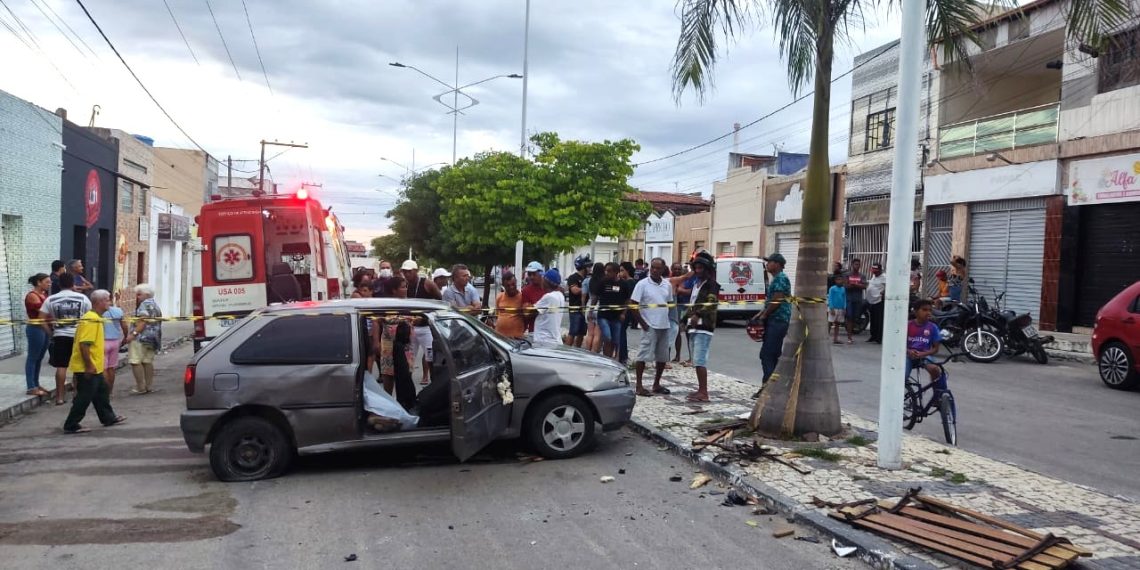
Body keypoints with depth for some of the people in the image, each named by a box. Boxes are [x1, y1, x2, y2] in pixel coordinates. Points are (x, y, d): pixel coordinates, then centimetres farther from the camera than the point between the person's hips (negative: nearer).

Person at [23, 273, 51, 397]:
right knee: (33, 358, -4)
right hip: (35, 329, -8)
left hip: (45, 328, 8)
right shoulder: (32, 296, -12)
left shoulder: (44, 295, 14)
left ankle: (36, 385, 21)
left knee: (39, 358, 13)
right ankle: (31, 388, -1)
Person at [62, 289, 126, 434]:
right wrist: (89, 365, -24)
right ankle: (71, 425, 6)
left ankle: (109, 418, 29)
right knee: (84, 397, -2)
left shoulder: (95, 318, 12)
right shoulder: (91, 320, -20)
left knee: (102, 392, 18)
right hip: (87, 368, -10)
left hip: (93, 367, 10)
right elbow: (83, 344, -26)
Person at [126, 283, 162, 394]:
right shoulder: (155, 304, 21)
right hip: (153, 338, 10)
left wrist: (133, 333, -26)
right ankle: (149, 386, 12)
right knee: (147, 362, 11)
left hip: (141, 337, -10)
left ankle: (140, 388, -12)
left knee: (136, 362, -10)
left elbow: (143, 321, -21)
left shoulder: (145, 304, -10)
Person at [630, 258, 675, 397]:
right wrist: (643, 323, -10)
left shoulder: (668, 285, 8)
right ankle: (639, 386, 3)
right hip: (649, 326, -6)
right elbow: (632, 305, -8)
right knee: (643, 356, -4)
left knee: (662, 357, 10)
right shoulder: (642, 284, -7)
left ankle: (656, 384, 23)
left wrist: (668, 319, 8)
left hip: (664, 326, 6)